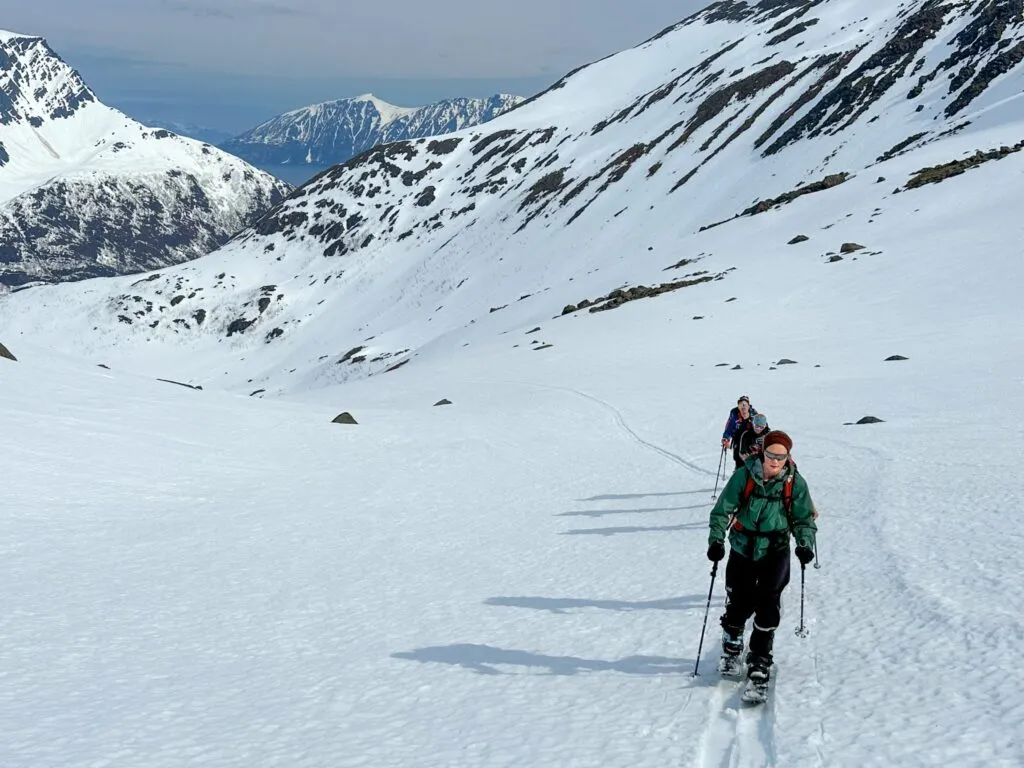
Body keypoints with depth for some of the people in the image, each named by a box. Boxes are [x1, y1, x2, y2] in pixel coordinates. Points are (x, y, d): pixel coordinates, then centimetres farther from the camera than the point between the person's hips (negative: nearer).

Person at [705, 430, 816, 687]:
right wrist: (716, 538, -18)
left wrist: (805, 543, -18)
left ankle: (759, 660, 2)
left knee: (768, 605, -11)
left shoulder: (795, 482, -6)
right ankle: (731, 649, 32)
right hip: (743, 550, 0)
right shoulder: (744, 475, -9)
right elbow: (723, 509, -6)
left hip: (775, 552, 0)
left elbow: (804, 518, -1)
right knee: (739, 603, 5)